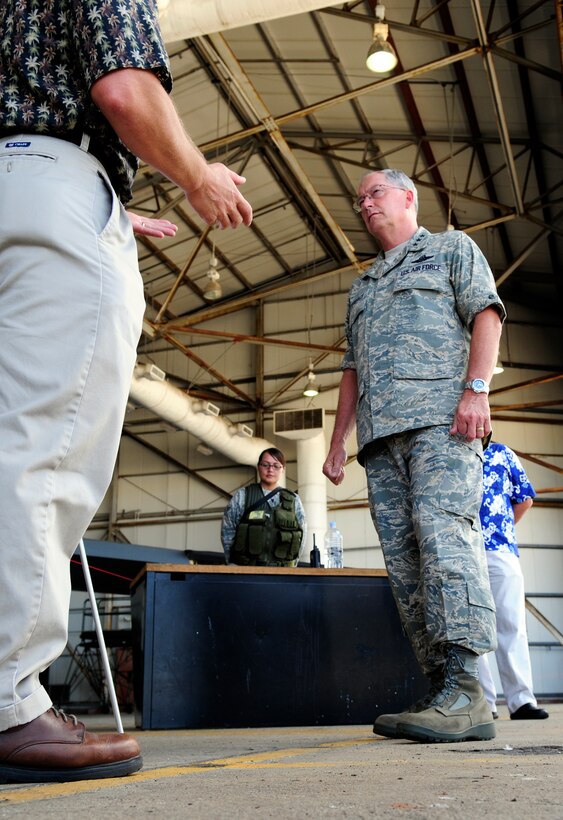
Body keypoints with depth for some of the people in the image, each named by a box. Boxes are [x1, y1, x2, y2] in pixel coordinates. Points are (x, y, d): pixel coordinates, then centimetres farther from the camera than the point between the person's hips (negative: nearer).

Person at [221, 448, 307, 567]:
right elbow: (228, 532, 5)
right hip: (245, 570, -2)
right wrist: (235, 565, 2)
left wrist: (290, 564, 4)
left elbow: (301, 536, 12)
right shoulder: (242, 496, 6)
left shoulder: (294, 500, 11)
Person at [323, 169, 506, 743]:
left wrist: (476, 388, -15)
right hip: (380, 435, 7)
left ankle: (465, 693, -24)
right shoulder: (362, 287, 33)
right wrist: (337, 441, 18)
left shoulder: (451, 248, 17)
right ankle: (441, 691, -2)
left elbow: (486, 314, 1)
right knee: (403, 559, -3)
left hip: (439, 418, -6)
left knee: (444, 533, -22)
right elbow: (351, 369, 28)